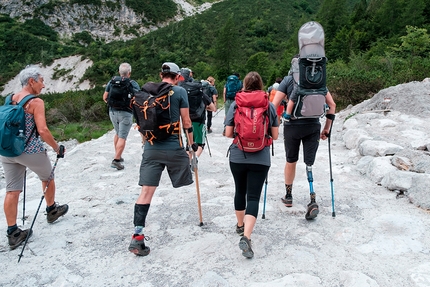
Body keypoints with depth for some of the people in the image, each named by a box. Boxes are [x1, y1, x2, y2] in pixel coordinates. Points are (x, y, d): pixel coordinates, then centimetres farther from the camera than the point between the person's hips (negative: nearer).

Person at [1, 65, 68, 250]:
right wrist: (57, 148, -11)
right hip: (31, 151, -6)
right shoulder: (36, 102, -14)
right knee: (47, 178, 20)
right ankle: (52, 211, 39)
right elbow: (43, 131, -23)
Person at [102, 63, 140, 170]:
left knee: (118, 133, 23)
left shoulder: (112, 81, 5)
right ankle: (116, 160, -5)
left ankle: (118, 155, 29)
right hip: (125, 113, -5)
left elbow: (105, 97, 7)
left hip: (113, 112, 5)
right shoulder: (133, 84, -7)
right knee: (122, 137, -1)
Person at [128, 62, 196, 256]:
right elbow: (186, 121, -1)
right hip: (174, 148, -2)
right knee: (185, 183, 18)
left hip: (151, 148, 3)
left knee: (146, 191, 0)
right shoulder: (180, 91, -2)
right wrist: (192, 143, 11)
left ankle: (137, 236, -4)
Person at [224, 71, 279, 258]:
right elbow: (275, 136, 3)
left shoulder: (235, 105, -1)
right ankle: (246, 236, -14)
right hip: (260, 159, -1)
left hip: (237, 157, 1)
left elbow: (228, 133, -2)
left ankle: (240, 225, 38)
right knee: (254, 196, 0)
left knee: (240, 191, 21)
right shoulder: (269, 106, 1)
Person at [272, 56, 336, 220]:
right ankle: (313, 202, -9)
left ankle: (288, 197, 31)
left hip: (292, 126, -1)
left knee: (290, 161, 16)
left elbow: (274, 105, -8)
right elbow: (332, 104, 7)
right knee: (309, 164, 5)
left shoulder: (288, 80, 1)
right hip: (313, 126, 1)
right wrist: (327, 128, 13)